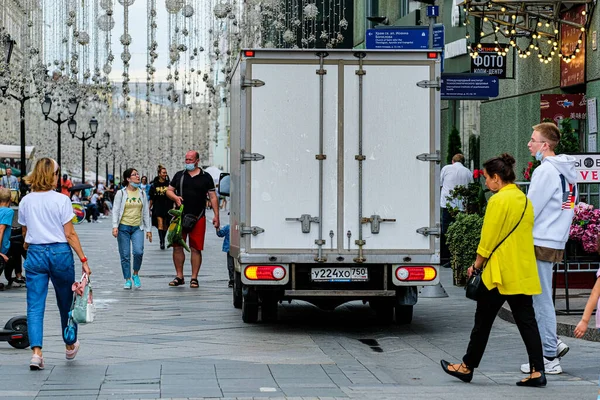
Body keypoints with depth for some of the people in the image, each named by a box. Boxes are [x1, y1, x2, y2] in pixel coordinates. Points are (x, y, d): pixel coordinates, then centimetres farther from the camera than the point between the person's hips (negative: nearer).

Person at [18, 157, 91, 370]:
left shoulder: (26, 201, 2)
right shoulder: (61, 200, -9)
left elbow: (25, 232, 12)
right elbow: (70, 235, -9)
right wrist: (83, 260, -4)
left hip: (35, 254, 2)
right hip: (60, 253, -2)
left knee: (35, 306, 1)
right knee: (66, 302, 16)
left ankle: (36, 352, -14)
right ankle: (70, 346, 33)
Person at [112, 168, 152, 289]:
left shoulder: (142, 193, 10)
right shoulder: (121, 193, 1)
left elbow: (146, 212, 13)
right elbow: (115, 210, -2)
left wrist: (148, 229, 9)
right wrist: (115, 226, -14)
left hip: (137, 227, 2)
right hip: (123, 227, -1)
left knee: (138, 251, -17)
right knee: (125, 255, -1)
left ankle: (136, 274, 6)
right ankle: (127, 280, 10)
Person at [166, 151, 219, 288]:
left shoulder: (206, 177, 7)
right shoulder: (179, 175, 13)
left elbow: (212, 196, 6)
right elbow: (169, 191, 17)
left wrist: (216, 215, -1)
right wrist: (175, 197, -6)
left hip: (198, 218, -2)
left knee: (196, 249, -2)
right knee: (177, 247, 2)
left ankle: (194, 278, 4)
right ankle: (179, 276, 12)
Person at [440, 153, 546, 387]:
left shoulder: (498, 201, -14)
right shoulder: (525, 201, 11)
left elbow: (487, 240, -13)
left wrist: (476, 266, -2)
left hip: (500, 272, -7)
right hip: (524, 273, 7)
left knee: (483, 321, 5)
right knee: (527, 321, 5)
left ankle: (467, 367, 16)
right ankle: (537, 371, -2)